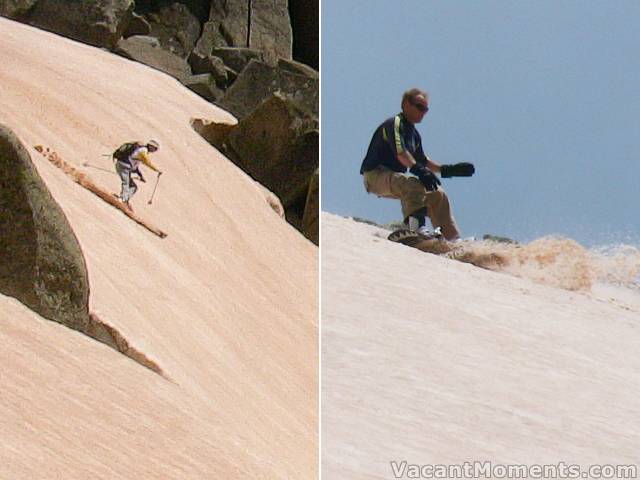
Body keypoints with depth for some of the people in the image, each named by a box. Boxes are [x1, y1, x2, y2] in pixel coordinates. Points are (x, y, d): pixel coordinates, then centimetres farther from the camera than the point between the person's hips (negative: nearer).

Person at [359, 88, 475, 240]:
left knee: (437, 194, 9)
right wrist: (419, 170, -43)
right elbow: (399, 152, -29)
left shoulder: (413, 133, 17)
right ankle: (416, 226, -48)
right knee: (414, 184, -36)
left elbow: (422, 160, 29)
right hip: (375, 176, -10)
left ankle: (453, 239, 13)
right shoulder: (395, 123, -12)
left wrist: (447, 170, 20)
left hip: (393, 179, 10)